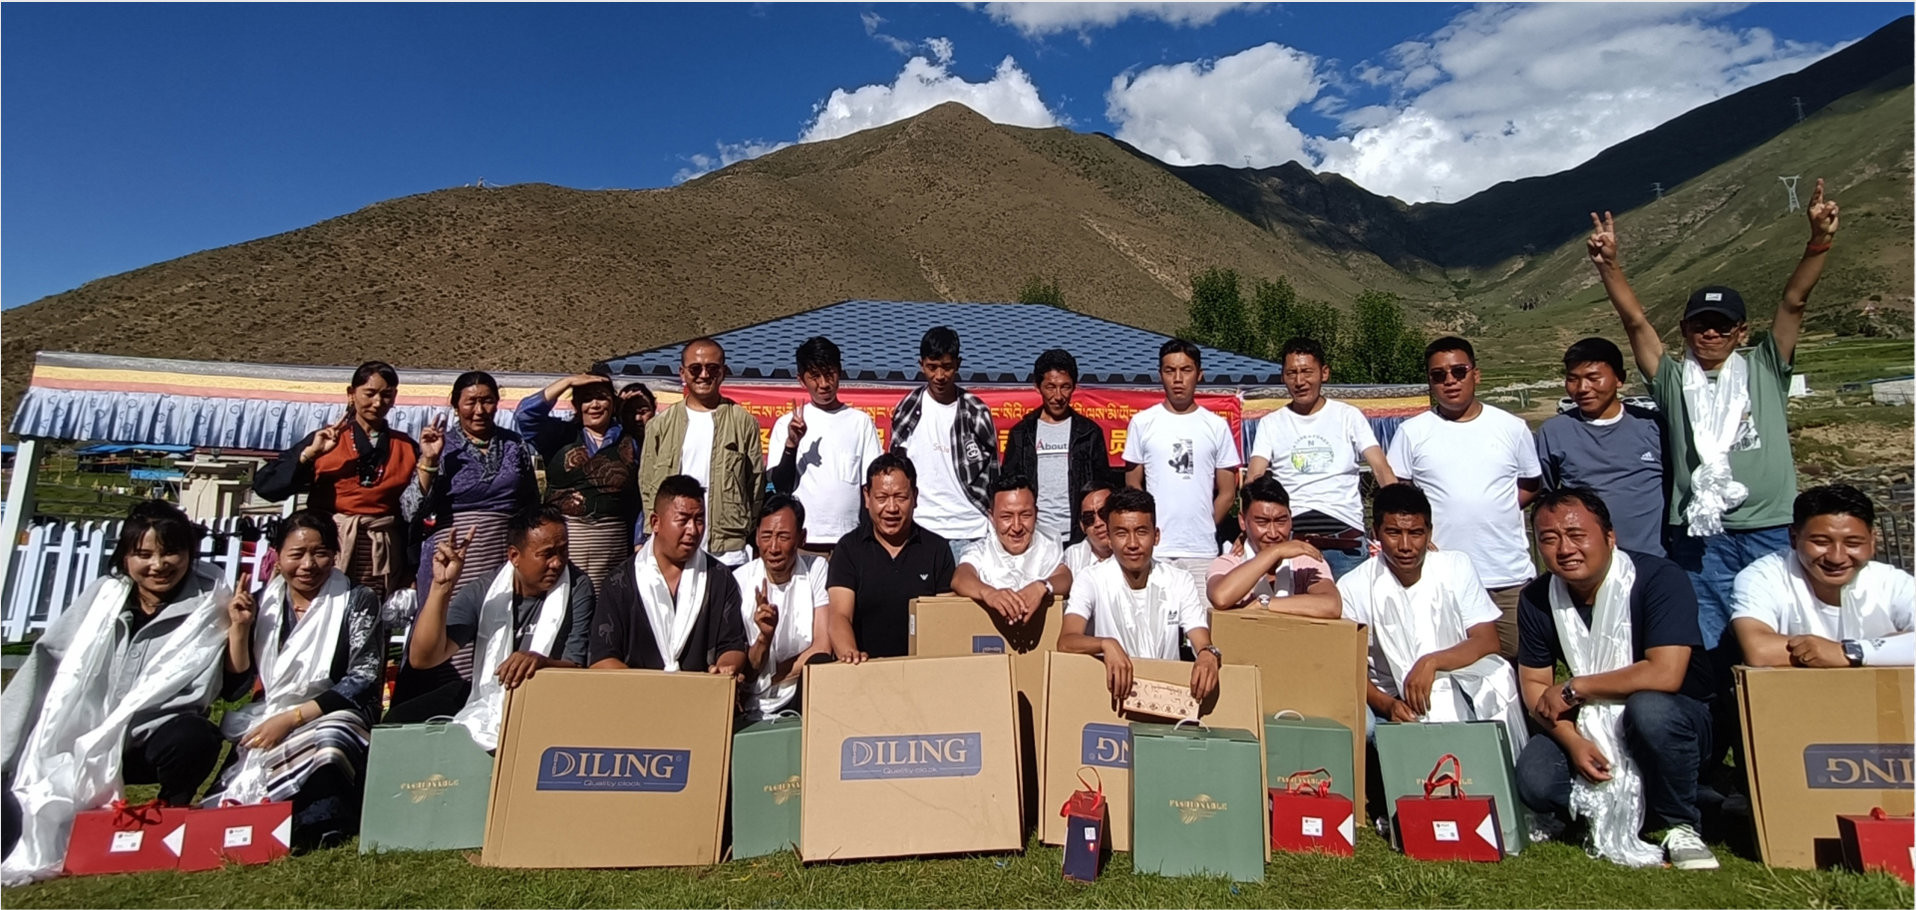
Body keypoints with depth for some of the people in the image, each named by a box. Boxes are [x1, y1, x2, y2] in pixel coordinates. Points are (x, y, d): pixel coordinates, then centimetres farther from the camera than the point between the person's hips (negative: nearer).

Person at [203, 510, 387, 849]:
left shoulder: (357, 601, 0)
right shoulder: (263, 602, 11)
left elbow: (364, 680, -8)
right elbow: (235, 685, 11)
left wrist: (291, 719, -14)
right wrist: (239, 627, -2)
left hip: (332, 720, -3)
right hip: (266, 723, 3)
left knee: (328, 745, -36)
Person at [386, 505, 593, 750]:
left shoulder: (577, 589, -10)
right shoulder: (483, 593, -3)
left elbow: (577, 671, -15)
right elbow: (423, 658, -12)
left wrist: (542, 662, -38)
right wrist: (442, 586, -20)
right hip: (483, 697, 4)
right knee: (398, 720, -10)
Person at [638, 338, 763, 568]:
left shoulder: (744, 422, 5)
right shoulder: (661, 425, 10)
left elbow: (756, 485, 5)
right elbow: (648, 487, 11)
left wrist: (753, 539, -1)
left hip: (729, 552, -1)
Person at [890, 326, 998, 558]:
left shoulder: (977, 412, -2)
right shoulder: (907, 409, 2)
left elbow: (991, 469, 5)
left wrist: (991, 513, 1)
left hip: (970, 529, -1)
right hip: (920, 527, 1)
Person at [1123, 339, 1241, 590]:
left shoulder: (1217, 426, 6)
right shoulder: (1142, 423, 4)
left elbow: (1227, 492, 10)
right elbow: (1133, 485, 8)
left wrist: (1203, 529, 6)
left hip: (1202, 552, 1)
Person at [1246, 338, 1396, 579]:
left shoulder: (1349, 416, 9)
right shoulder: (1271, 423, 9)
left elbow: (1382, 471, 0)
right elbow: (1255, 479, -2)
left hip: (1346, 538, 0)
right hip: (1291, 536, 0)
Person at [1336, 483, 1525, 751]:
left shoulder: (1456, 567, 2)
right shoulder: (1353, 587, -6)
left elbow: (1487, 641, -4)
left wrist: (1432, 662, -22)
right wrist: (1388, 705, -24)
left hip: (1460, 689, 2)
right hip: (1393, 701, -2)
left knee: (1497, 675, -29)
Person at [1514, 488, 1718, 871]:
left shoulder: (1658, 579, -19)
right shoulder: (1537, 599, -6)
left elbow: (1665, 675, -29)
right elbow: (1534, 684, -3)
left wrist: (1573, 688, -21)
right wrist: (1572, 741, -20)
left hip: (1674, 720, -2)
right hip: (1593, 730, 3)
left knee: (1648, 708, -38)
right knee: (1533, 778, -25)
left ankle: (1679, 825, -11)